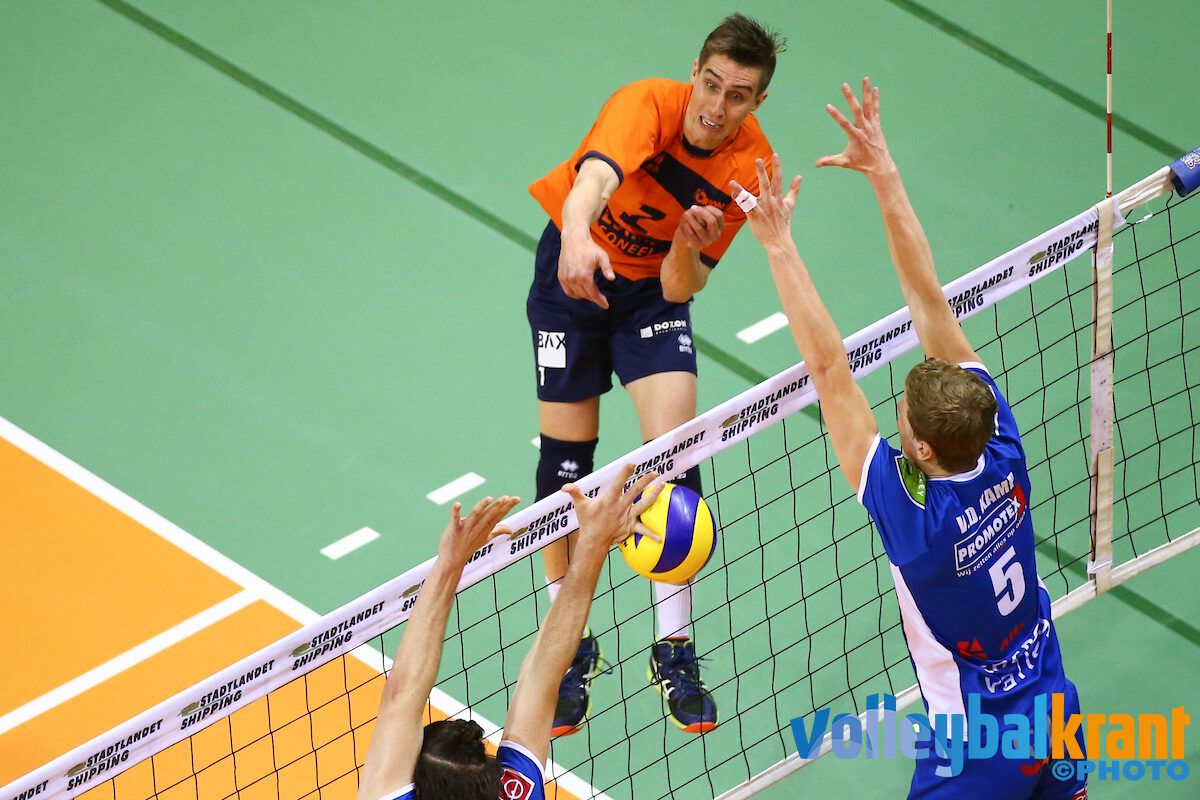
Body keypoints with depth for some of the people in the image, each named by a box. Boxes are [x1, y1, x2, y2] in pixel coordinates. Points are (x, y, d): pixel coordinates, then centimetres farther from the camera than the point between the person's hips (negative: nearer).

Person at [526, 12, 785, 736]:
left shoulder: (751, 165, -20)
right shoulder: (650, 104, -30)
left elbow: (681, 287, -19)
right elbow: (596, 173, -54)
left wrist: (691, 247, -41)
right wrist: (578, 238, -75)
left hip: (655, 286, 2)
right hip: (575, 270, -2)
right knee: (566, 459, -1)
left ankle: (675, 650, 5)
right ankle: (570, 646, 17)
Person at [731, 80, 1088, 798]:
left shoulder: (913, 517, -29)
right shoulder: (1002, 453, -16)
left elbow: (830, 370, -30)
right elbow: (931, 304, -16)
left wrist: (779, 245, -28)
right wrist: (884, 174, -15)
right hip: (1055, 709, 6)